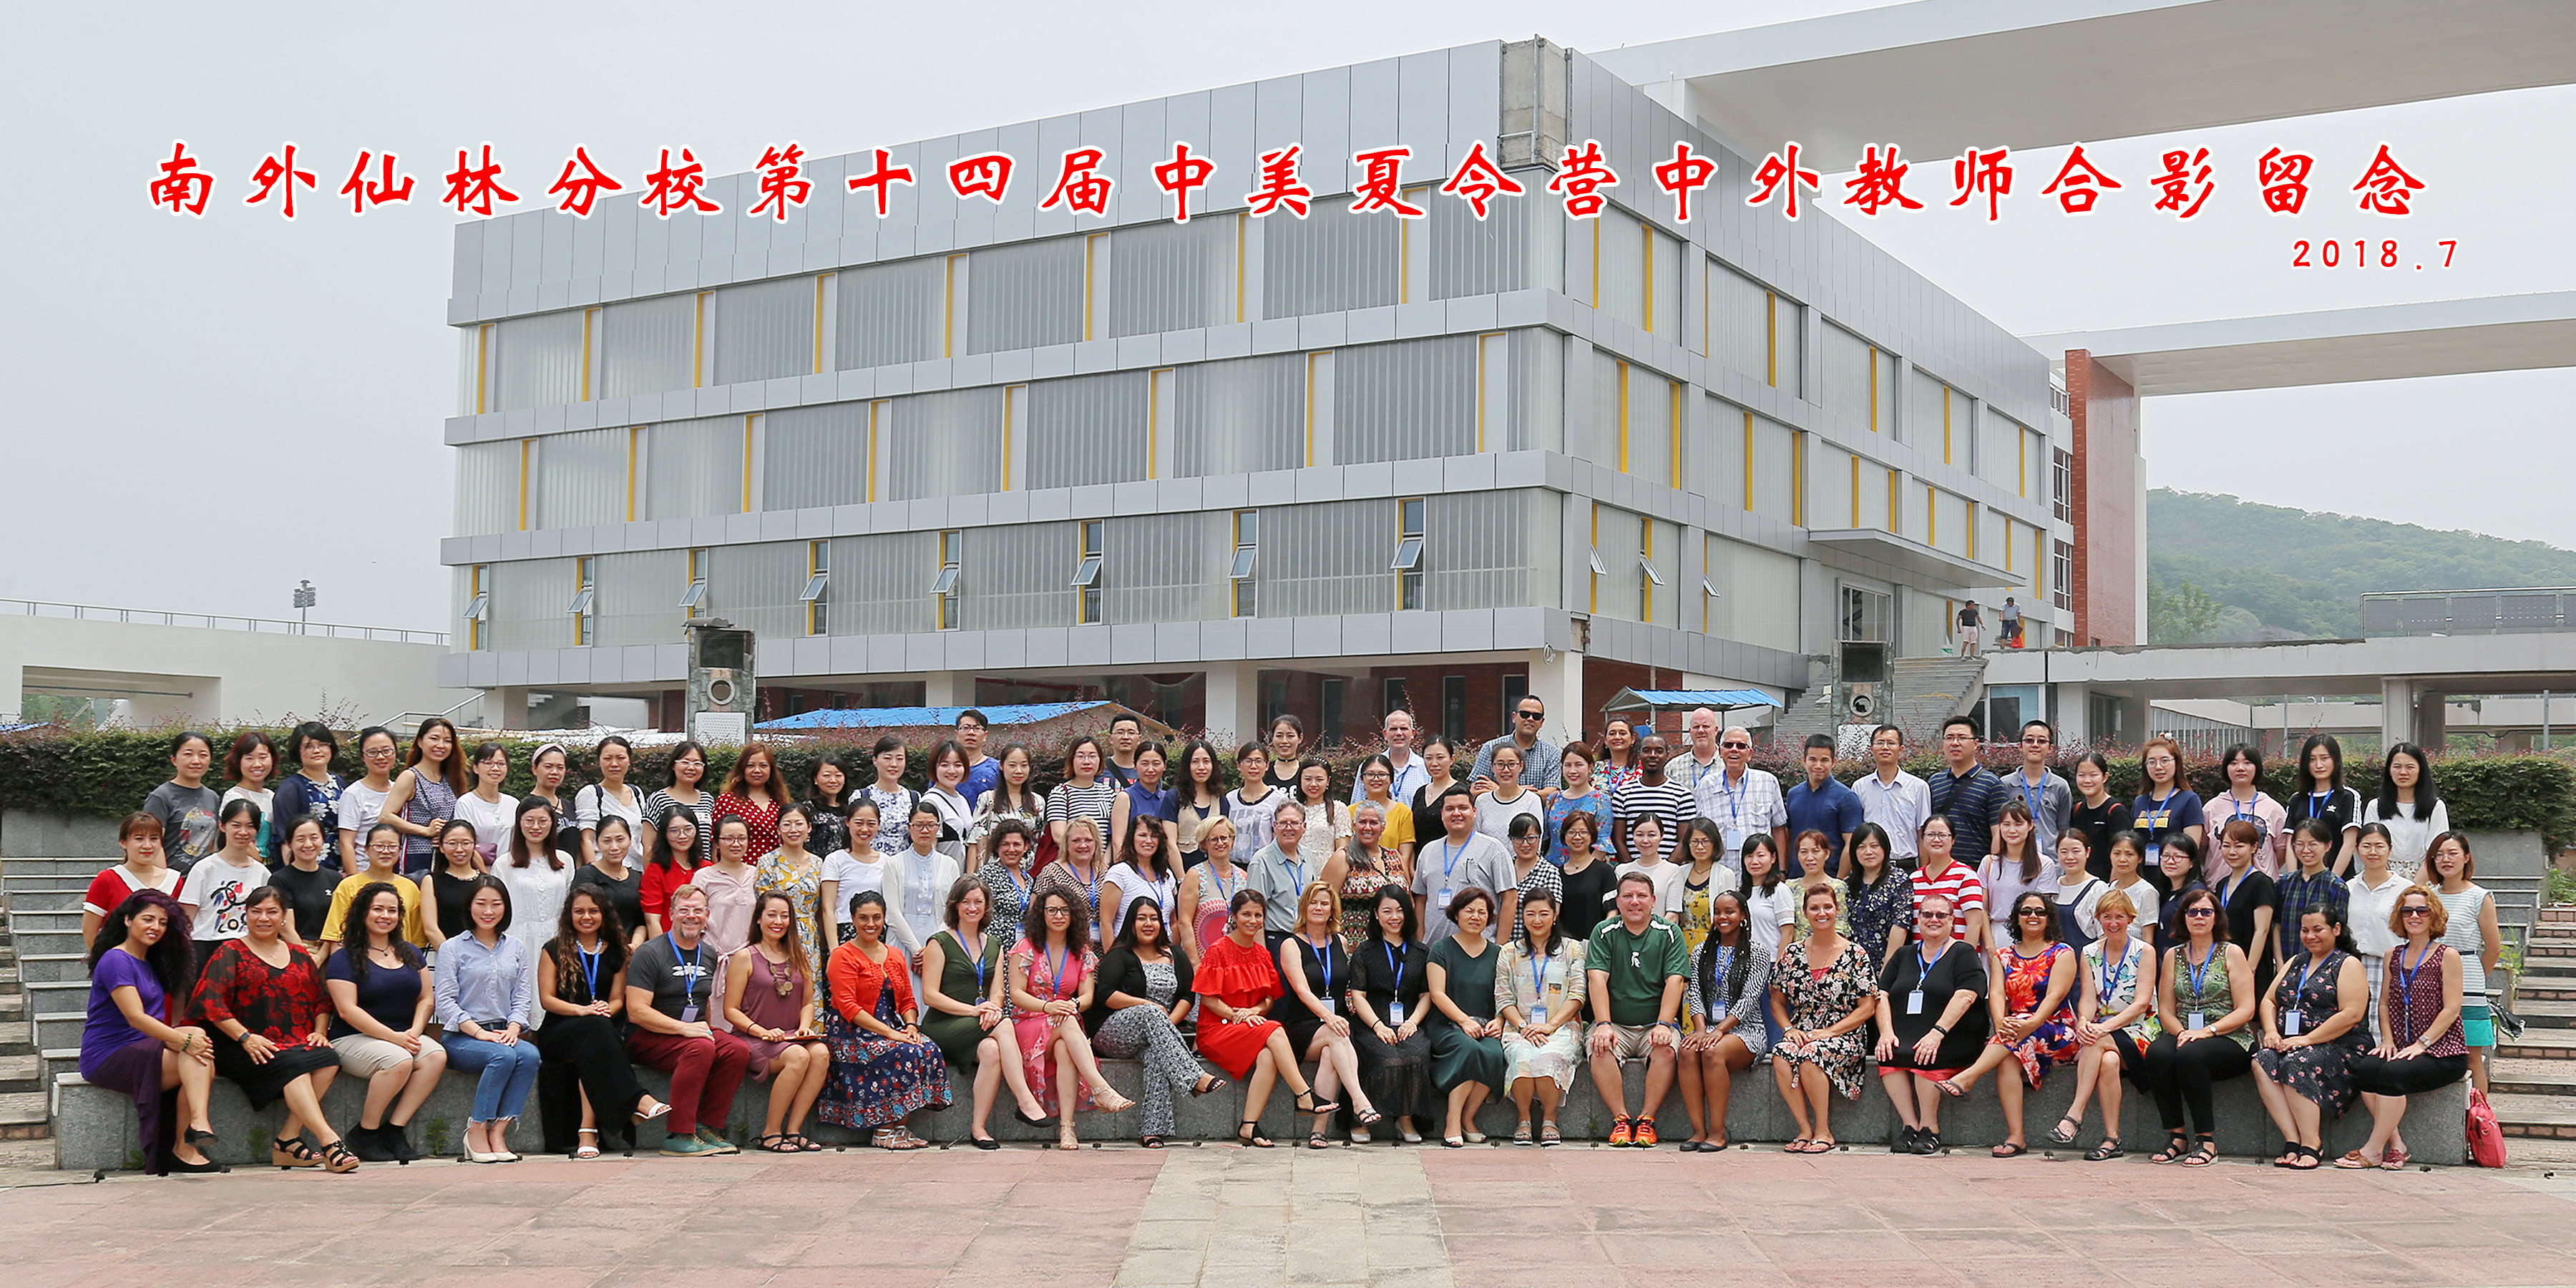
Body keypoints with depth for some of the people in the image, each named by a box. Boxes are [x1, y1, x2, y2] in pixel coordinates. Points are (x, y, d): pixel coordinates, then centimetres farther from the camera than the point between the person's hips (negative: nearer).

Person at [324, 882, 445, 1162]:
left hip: (403, 1036, 5)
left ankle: (394, 1129, -19)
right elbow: (348, 1011, -11)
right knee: (399, 1061, -35)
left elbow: (426, 998, 15)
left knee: (436, 1056, -26)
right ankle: (364, 1134, -15)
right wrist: (394, 1037, -18)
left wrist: (415, 1031, -7)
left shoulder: (410, 954, 17)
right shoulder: (344, 958, -1)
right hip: (353, 1039, -5)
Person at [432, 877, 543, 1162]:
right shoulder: (453, 948, 6)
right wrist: (479, 1032, -16)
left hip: (505, 1034, 3)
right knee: (503, 1056, -34)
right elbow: (444, 1001, -4)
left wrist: (513, 1029, -10)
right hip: (460, 1037, -3)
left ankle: (498, 1132, -29)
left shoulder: (517, 948, 18)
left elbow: (523, 998, 11)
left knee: (530, 1054, -31)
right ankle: (476, 1131, -23)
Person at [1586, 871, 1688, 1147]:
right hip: (1616, 1024, 0)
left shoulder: (1669, 934, 4)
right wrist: (1603, 1025, -21)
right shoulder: (1604, 933, 5)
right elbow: (1597, 979, -6)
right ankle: (1620, 1118, -21)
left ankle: (1647, 1119, -21)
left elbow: (1675, 981, -6)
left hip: (1655, 1024, 0)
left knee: (1666, 1049, -31)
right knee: (1600, 1048, -30)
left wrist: (1663, 1025, -20)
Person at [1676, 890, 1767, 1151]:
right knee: (1688, 1051, -31)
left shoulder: (1756, 953, 2)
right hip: (1709, 1027, 4)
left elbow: (1749, 998, -8)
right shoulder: (1702, 952, 17)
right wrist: (1701, 1029, -11)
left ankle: (1717, 1133, -29)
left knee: (1713, 1052, -35)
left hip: (1746, 1029, -4)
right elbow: (1695, 994, 8)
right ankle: (1698, 1130, -30)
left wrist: (1720, 1030, -19)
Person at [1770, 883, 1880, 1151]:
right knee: (1780, 1056, -31)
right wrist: (1789, 1029, -5)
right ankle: (1806, 1130, -21)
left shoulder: (1855, 955, 1)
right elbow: (1777, 1002, 16)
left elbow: (1867, 1008, -2)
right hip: (1801, 1033, 3)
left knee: (1809, 1056, -35)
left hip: (1842, 1036, -3)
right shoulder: (1793, 954, 11)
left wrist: (1828, 1032, -12)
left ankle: (1823, 1132, -20)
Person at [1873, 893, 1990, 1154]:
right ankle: (1911, 1126, -22)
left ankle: (1930, 1129, -20)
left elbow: (1964, 998, -10)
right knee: (1887, 1055, -27)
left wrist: (1937, 1033, -23)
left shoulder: (1963, 954, 5)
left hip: (1953, 1040, -4)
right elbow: (1882, 996, 12)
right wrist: (1886, 1032, -7)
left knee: (1925, 1056, -34)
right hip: (1903, 1039, 4)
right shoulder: (1904, 956, 21)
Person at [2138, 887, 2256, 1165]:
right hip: (2184, 1036, 4)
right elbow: (2165, 1011, 13)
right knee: (2157, 1052, -31)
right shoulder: (2174, 956, 16)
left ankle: (2208, 1141, -26)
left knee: (2188, 1056, -36)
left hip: (2229, 1040, -3)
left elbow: (2245, 1010, -3)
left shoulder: (2231, 953, 5)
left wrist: (2207, 1031, -16)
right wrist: (2182, 1032, -8)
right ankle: (2176, 1137, -23)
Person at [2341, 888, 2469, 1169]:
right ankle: (2395, 1144, -19)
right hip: (2403, 1048, 5)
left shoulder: (2448, 956, -1)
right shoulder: (2393, 957, 16)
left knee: (2392, 1073, -32)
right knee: (2362, 1067, -26)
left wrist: (2422, 1043, -15)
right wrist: (2388, 1039, 3)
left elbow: (2452, 1008, -7)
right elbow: (2385, 1002, 21)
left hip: (2443, 1052, -5)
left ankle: (2373, 1150, -24)